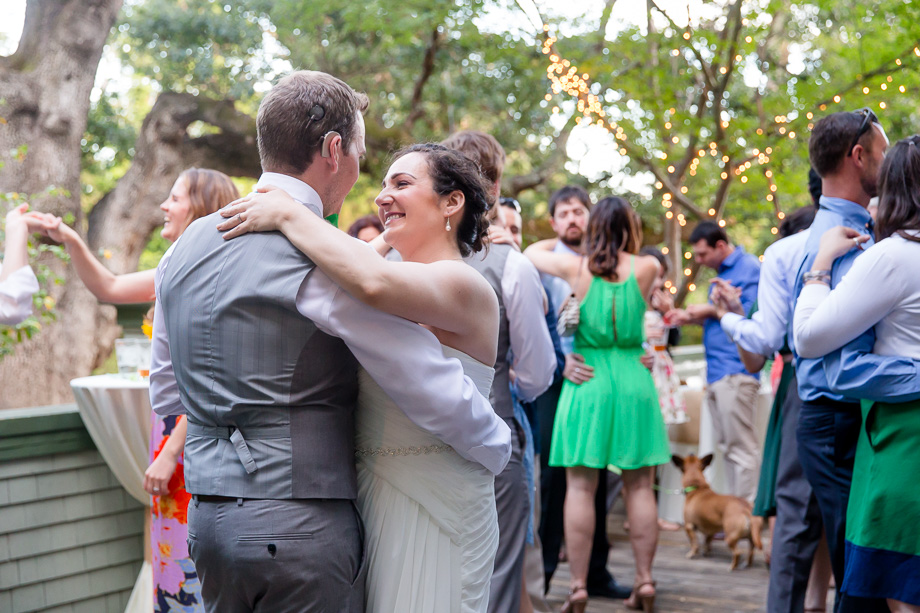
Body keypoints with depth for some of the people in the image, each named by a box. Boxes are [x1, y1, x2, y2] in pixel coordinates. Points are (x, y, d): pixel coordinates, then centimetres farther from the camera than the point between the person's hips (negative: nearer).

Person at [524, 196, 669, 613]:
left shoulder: (575, 268, -4)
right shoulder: (646, 269, -2)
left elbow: (531, 253, 15)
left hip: (586, 380, -1)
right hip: (634, 380, 1)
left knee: (580, 487, 1)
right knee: (639, 487, 8)